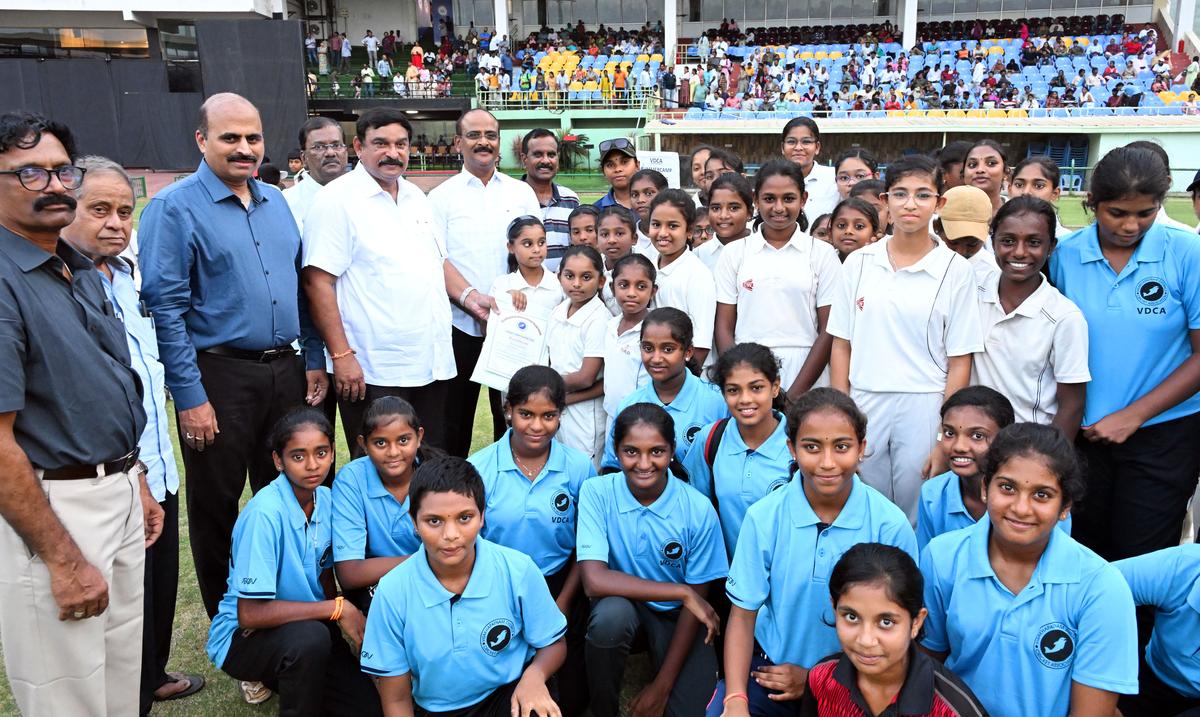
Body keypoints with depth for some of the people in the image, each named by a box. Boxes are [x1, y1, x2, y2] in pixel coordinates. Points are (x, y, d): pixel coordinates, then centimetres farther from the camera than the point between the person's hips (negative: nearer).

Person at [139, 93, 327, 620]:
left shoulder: (276, 201, 10)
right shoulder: (175, 208, -8)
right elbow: (165, 308, -13)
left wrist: (313, 360, 11)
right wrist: (190, 397, -16)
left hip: (285, 371, 6)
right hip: (219, 375, -6)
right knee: (216, 505, 8)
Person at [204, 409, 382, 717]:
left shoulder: (326, 499, -5)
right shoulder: (265, 513, -26)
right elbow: (249, 614, -27)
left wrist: (352, 624, -8)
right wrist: (337, 609, -25)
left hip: (308, 624, 6)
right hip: (244, 636, -6)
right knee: (310, 637, -36)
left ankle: (288, 680, 18)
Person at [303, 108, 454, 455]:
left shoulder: (416, 196, 14)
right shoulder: (337, 199, -8)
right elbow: (318, 283, -14)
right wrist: (341, 356, -18)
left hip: (432, 362, 7)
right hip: (372, 371, -7)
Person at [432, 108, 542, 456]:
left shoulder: (522, 192, 11)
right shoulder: (441, 196, 5)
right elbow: (436, 259, -3)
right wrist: (470, 297, -18)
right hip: (459, 323, -1)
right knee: (455, 415, 6)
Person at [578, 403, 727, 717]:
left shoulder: (698, 510, -16)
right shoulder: (597, 493, -17)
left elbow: (696, 597, -8)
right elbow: (594, 580, -26)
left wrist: (663, 685, -9)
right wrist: (681, 592, -25)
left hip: (676, 616, 1)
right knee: (610, 614, -34)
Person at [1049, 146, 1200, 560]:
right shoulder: (1065, 255, -4)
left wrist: (1133, 416, -13)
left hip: (1164, 430, -2)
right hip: (1083, 430, 2)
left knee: (1142, 559, 7)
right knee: (1085, 552, 14)